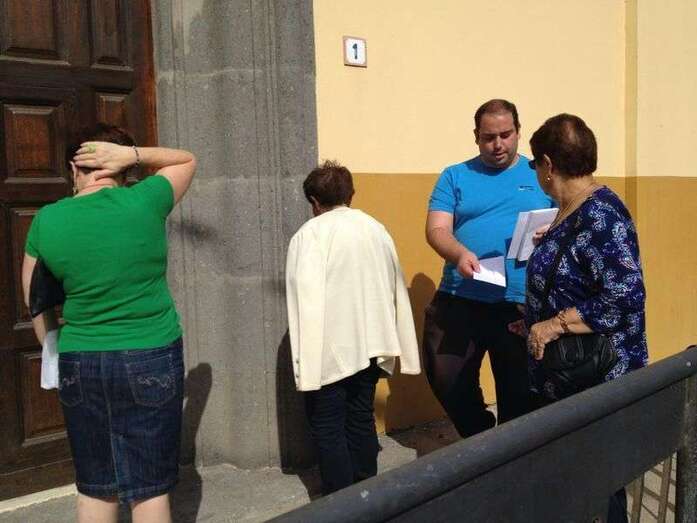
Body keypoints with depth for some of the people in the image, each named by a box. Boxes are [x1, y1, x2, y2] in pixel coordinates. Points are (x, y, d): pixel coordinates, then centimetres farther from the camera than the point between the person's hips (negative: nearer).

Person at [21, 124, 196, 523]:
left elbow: (35, 299, 11)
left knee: (95, 488, 15)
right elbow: (187, 160, 10)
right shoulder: (143, 202, -9)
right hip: (152, 360, -2)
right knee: (149, 487, 6)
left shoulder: (47, 220, -1)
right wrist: (132, 154, -4)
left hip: (80, 365, 3)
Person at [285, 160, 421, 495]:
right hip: (370, 345, 6)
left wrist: (306, 359, -15)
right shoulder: (376, 228, 9)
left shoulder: (310, 233, -9)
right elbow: (396, 288, 11)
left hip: (330, 350, -6)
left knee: (328, 428, 5)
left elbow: (306, 298, -16)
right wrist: (390, 343, 16)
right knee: (361, 421, 17)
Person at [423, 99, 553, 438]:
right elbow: (436, 229, -2)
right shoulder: (455, 177, 9)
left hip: (522, 304, 0)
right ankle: (481, 440, 25)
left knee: (518, 390, 7)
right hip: (460, 300, 1)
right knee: (445, 378, -1)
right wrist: (459, 254, -23)